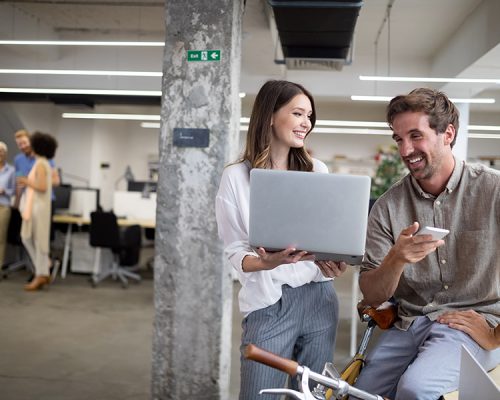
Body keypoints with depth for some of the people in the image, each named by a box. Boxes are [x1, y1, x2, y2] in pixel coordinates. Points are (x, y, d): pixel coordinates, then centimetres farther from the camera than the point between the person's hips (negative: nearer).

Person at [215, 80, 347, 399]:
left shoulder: (317, 170, 7)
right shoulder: (236, 176, -3)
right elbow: (236, 252, -4)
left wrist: (333, 262, -12)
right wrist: (266, 262, -24)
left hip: (319, 298, 4)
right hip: (269, 303, -3)